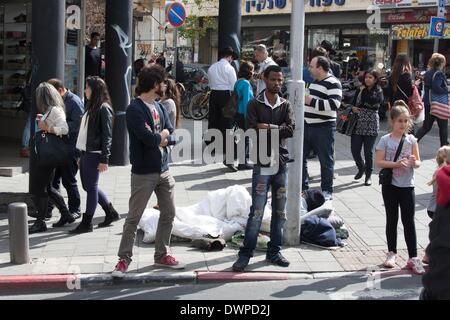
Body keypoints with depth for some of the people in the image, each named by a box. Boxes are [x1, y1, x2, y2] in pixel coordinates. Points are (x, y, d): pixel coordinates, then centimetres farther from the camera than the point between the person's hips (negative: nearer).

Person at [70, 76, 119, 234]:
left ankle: (87, 222, 5)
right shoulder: (91, 107, 17)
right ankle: (111, 213, 26)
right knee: (88, 186, 14)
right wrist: (81, 155, 18)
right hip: (86, 153, 10)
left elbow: (107, 135, -15)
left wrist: (104, 159, -19)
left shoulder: (104, 109, -11)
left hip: (94, 154, -10)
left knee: (91, 187, -2)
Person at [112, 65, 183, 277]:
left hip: (163, 170, 8)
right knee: (133, 217, -1)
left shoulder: (159, 107, 12)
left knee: (169, 213, 13)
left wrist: (159, 139, -12)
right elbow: (150, 139, -24)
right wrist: (163, 134, -5)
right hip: (143, 172, -8)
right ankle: (124, 259, 8)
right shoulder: (135, 109, -14)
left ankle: (162, 255, 25)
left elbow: (172, 137, 7)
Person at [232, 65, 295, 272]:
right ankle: (245, 254, 2)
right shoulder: (255, 105, -1)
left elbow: (291, 129, -8)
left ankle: (274, 252, 22)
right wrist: (278, 131, -11)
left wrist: (267, 127, -14)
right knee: (257, 212, -6)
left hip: (281, 164, 4)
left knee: (280, 212, 10)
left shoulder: (286, 106, 9)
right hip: (262, 165, -4)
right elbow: (252, 131, -14)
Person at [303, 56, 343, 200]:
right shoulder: (314, 82, 16)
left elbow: (334, 104, -27)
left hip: (323, 128, -9)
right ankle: (303, 187, 24)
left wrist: (311, 101, -25)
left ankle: (327, 191, 13)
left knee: (326, 160, 2)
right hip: (307, 125, 9)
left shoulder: (333, 83, -13)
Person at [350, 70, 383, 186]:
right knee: (355, 150, 1)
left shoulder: (378, 91, -2)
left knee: (368, 152, 1)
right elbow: (353, 102, 16)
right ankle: (361, 168, 30)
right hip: (358, 124, 4)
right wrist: (353, 108, -7)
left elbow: (374, 102, -21)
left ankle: (368, 175, 16)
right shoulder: (360, 90, 10)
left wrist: (364, 92, -8)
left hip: (371, 125, -3)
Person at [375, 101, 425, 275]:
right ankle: (392, 253, 23)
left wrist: (413, 162, -21)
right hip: (390, 185, -1)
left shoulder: (411, 140, 1)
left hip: (407, 186, 1)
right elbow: (379, 162, -10)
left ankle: (413, 258, 3)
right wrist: (396, 164, -22)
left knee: (409, 221, 1)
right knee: (392, 219, 11)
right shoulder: (385, 140, -4)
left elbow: (418, 162, 2)